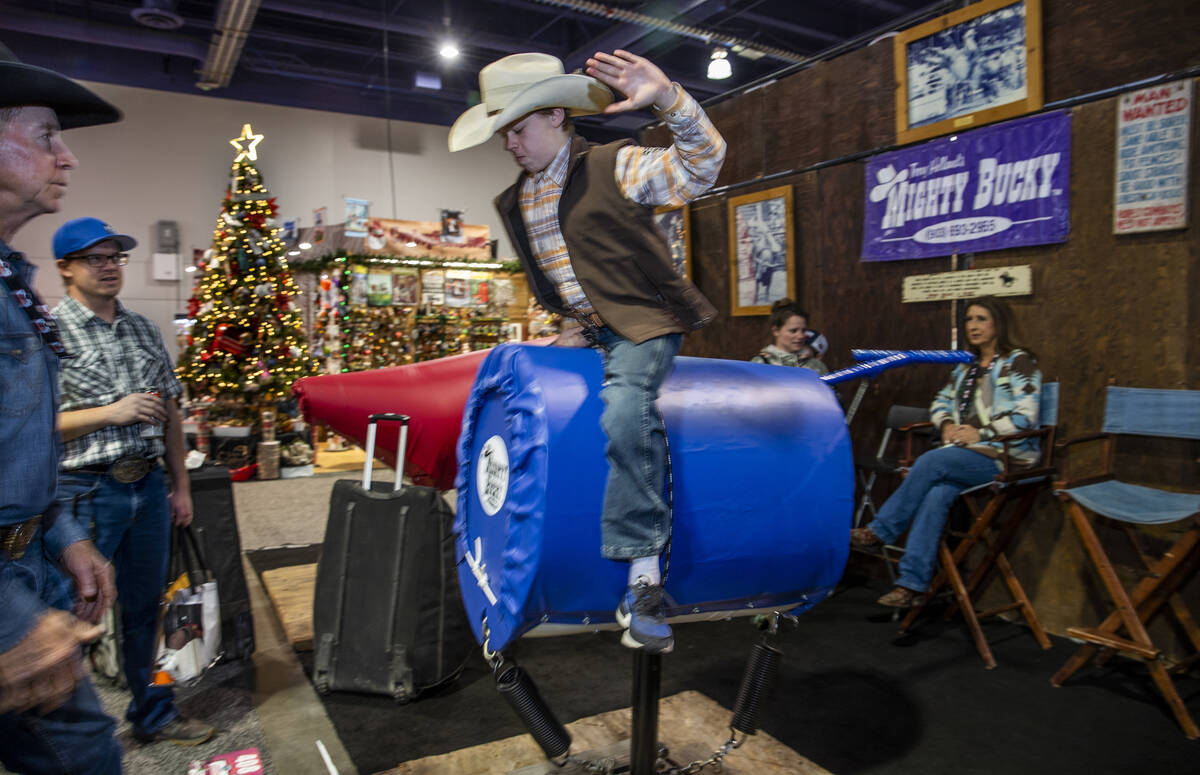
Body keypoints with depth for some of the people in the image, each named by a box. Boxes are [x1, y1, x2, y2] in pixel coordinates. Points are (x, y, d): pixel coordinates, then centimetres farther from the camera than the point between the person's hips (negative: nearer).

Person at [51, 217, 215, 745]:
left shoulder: (144, 330, 11)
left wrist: (180, 486, 12)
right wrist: (109, 413, -17)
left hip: (148, 487, 6)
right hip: (85, 493, -5)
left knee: (144, 608, 17)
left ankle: (152, 713, 33)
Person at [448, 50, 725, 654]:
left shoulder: (614, 167, -5)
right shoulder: (515, 203, 14)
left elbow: (700, 166, -16)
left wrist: (667, 99, -30)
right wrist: (573, 323, 13)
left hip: (642, 323, -8)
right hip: (584, 332, 8)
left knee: (625, 412, -32)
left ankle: (643, 573, -28)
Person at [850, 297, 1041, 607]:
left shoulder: (1019, 362, -1)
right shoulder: (966, 365, 20)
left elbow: (1025, 416, -11)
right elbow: (941, 401, 27)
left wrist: (980, 433, -16)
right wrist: (947, 424, 5)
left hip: (1002, 456, -5)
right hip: (964, 453, 6)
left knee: (930, 462, -29)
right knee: (937, 494, -25)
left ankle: (881, 531, -16)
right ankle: (911, 583, -30)